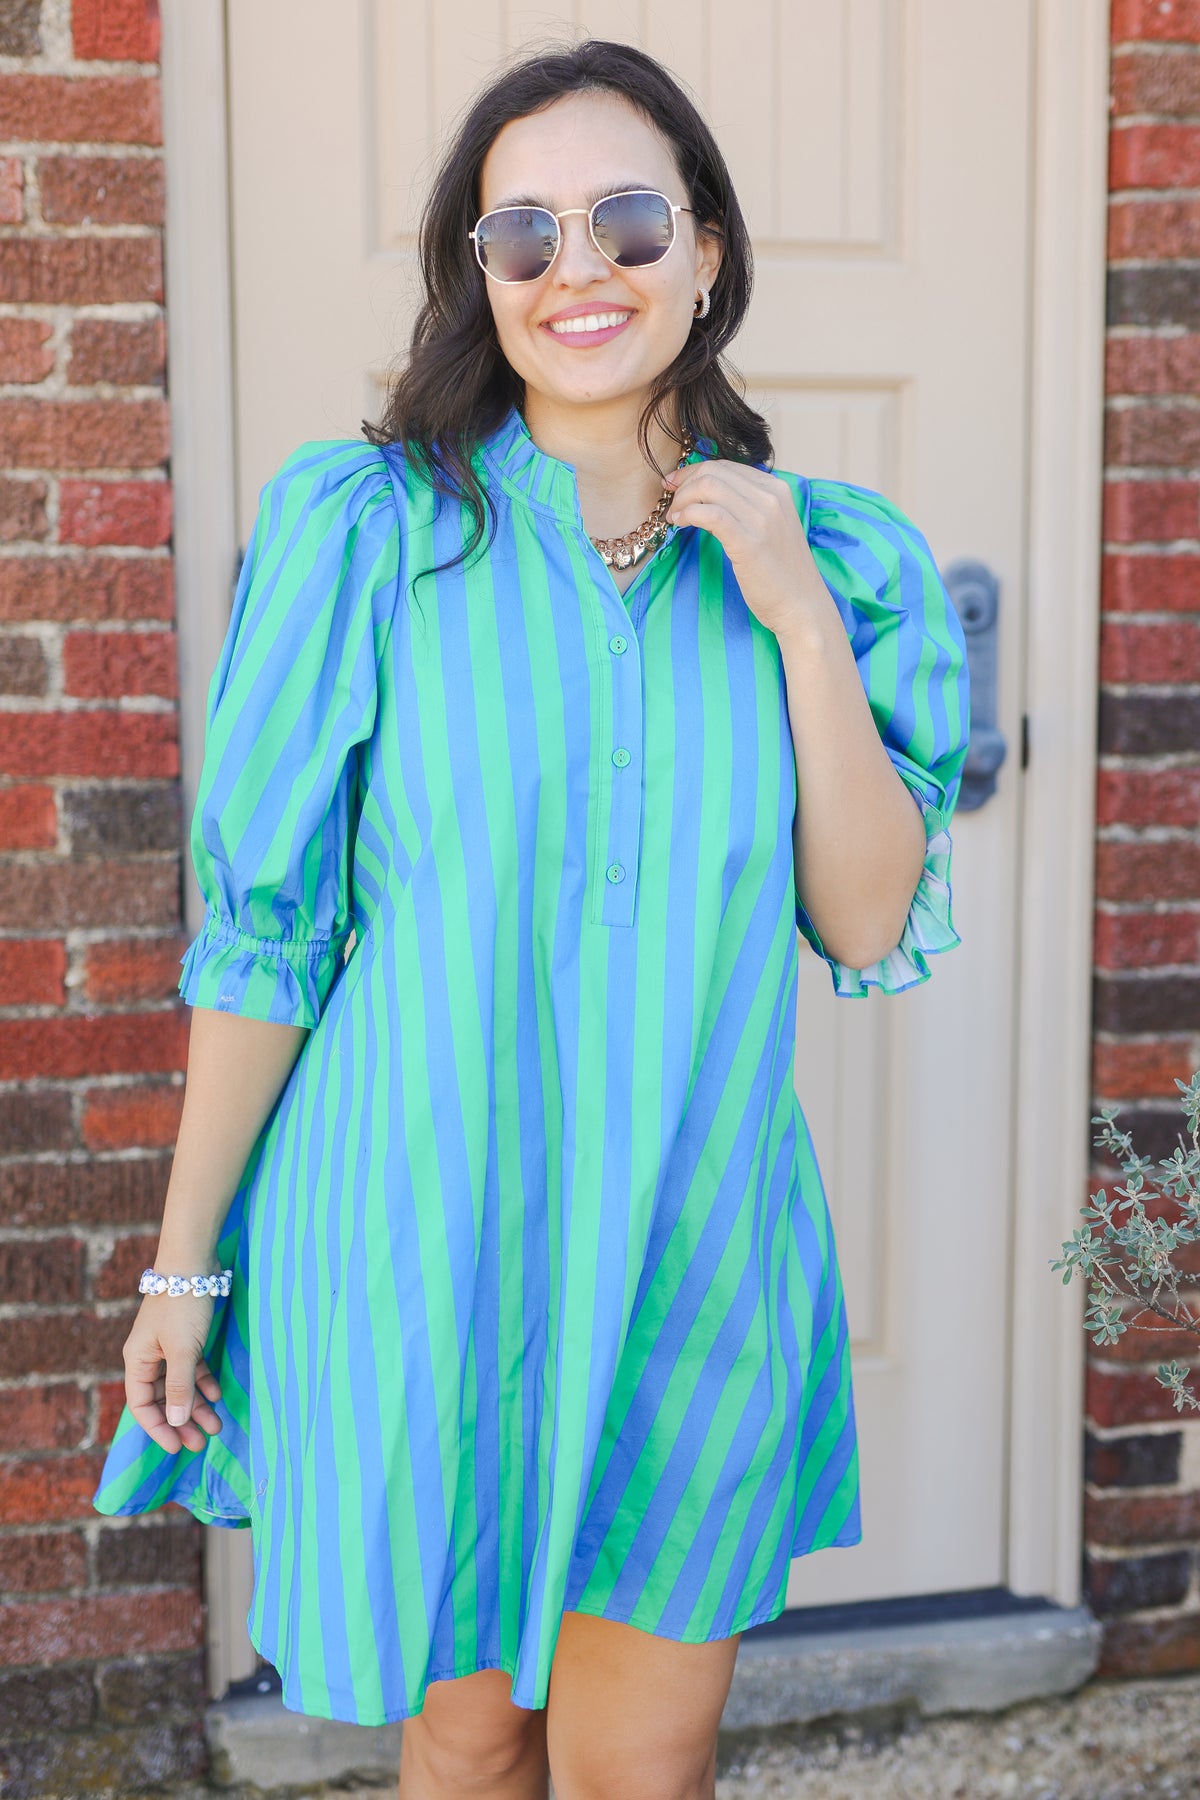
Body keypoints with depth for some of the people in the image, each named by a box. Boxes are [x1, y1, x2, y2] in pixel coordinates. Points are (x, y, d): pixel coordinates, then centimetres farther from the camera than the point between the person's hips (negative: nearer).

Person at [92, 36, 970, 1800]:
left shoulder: (831, 556, 1)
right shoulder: (361, 529, -8)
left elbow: (871, 929, -2)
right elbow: (261, 928, -5)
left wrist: (803, 625, -12)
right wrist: (186, 1259, -3)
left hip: (691, 1249, 2)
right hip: (417, 1243, -2)